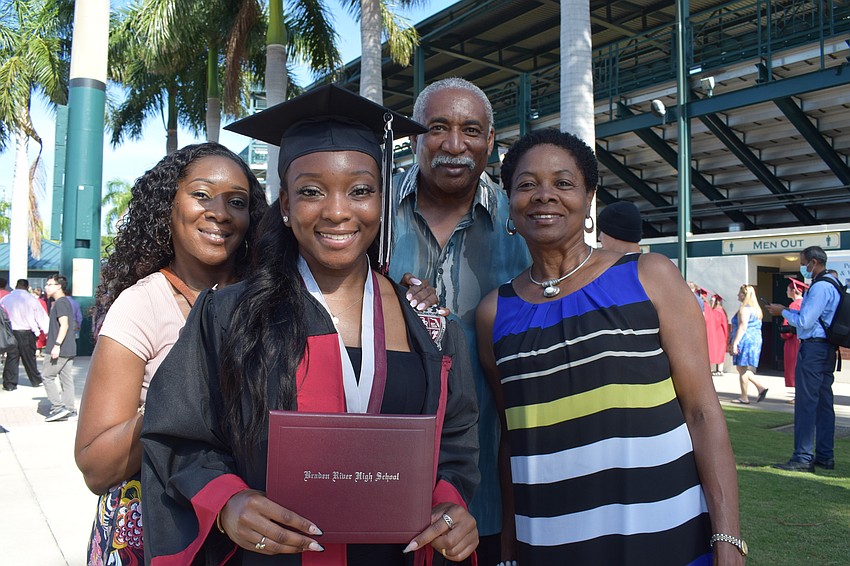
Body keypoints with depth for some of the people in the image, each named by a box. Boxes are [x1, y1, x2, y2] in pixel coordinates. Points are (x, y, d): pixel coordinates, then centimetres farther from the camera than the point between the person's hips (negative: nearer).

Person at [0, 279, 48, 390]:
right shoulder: (31, 299, -6)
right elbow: (41, 316, -4)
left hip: (10, 332, 2)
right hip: (26, 333, -1)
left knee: (11, 358, 6)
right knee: (29, 358, 10)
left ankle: (9, 384, 6)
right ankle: (36, 381, 21)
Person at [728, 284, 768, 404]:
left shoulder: (745, 309, -14)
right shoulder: (755, 308, 17)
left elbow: (742, 328, -20)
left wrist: (734, 343, -20)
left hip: (745, 341, -10)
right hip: (755, 340, 10)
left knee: (742, 369, -3)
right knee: (743, 369, 17)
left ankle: (744, 398, 1)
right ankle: (760, 387, 7)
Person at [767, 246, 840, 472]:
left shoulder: (820, 287, -16)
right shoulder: (832, 283, 16)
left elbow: (804, 322, -18)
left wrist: (783, 311, -4)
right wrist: (789, 312, 12)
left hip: (813, 348, -10)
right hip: (826, 349, 10)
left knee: (805, 403, -7)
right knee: (824, 403, 12)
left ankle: (803, 458, -5)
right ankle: (825, 456, 19)